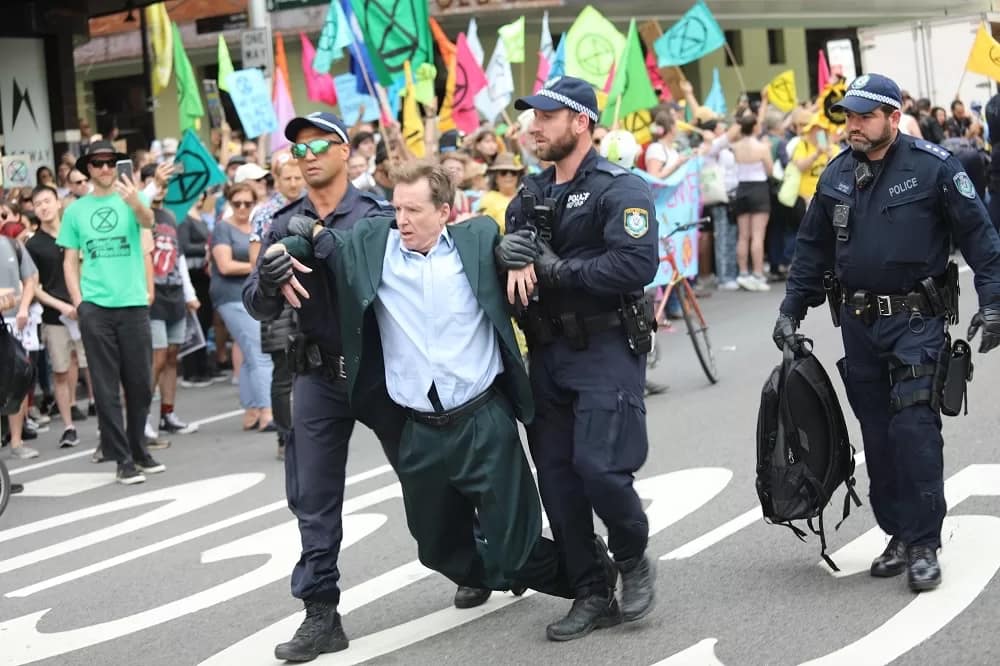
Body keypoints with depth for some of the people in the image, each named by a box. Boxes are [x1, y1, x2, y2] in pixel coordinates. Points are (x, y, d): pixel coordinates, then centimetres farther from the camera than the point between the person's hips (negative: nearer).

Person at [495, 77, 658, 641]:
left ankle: (635, 560, 14)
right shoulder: (531, 195, 13)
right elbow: (505, 251, 9)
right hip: (548, 352, 7)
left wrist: (555, 269, -19)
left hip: (607, 348, -7)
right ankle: (593, 595, 16)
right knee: (556, 476, 5)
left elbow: (638, 265, -22)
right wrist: (513, 259, -15)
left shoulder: (620, 189, -9)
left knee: (598, 466, -14)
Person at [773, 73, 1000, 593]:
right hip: (859, 322, 5)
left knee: (914, 428, -11)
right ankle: (899, 534, 19)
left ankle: (924, 545, -3)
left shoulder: (932, 166, -8)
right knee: (877, 434, 8)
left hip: (917, 320, -5)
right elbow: (812, 248, 16)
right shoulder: (836, 175, 8)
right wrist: (791, 310, 12)